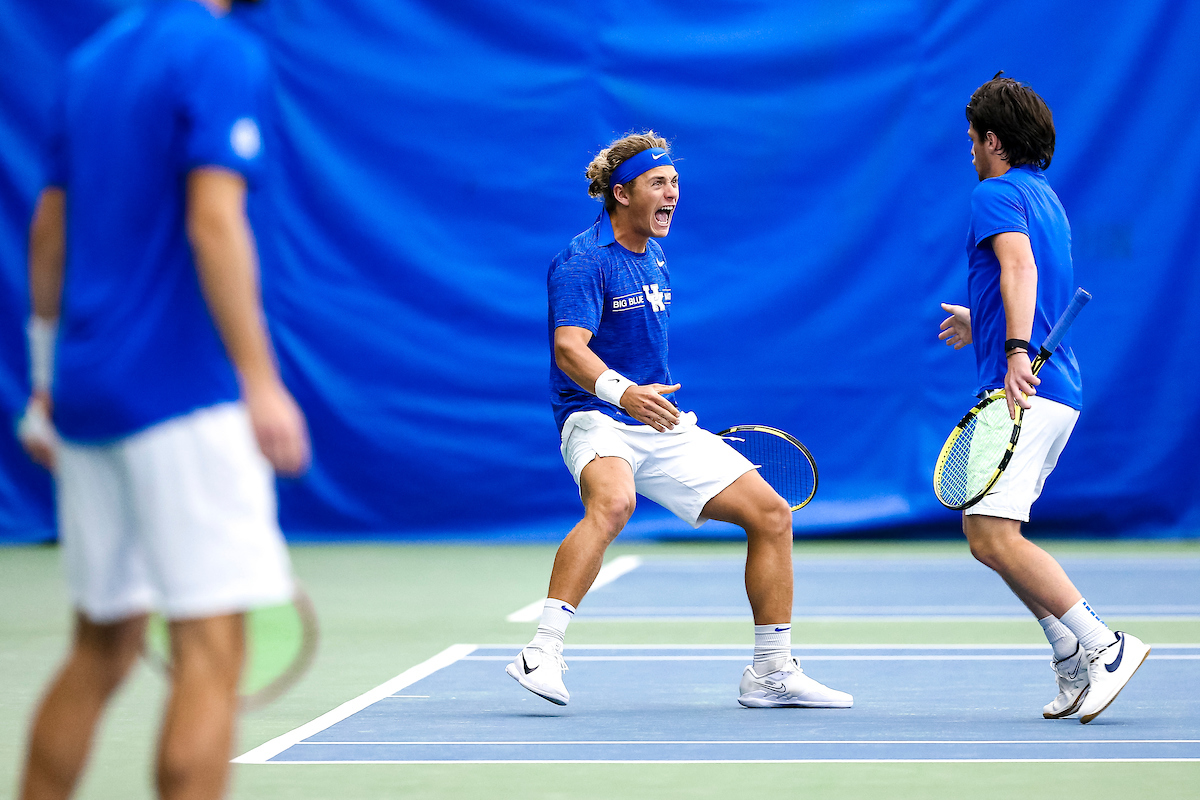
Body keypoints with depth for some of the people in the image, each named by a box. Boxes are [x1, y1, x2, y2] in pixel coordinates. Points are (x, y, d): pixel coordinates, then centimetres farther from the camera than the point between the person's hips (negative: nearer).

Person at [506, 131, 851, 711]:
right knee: (613, 501, -40)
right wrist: (622, 392, -44)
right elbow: (569, 348, -27)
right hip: (598, 422, -8)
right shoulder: (583, 261, -13)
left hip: (662, 425, 8)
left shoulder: (654, 258, 14)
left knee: (771, 514, 1)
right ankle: (541, 655, -42)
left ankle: (772, 673, 11)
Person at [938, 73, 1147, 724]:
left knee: (991, 536, -16)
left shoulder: (997, 193, -6)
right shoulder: (1046, 197, 24)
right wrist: (981, 325, 49)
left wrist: (1016, 351, -38)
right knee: (991, 530, 14)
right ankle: (1076, 667, 8)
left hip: (1027, 390, -10)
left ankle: (1104, 646, -18)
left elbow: (1020, 265, -25)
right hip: (1058, 391, 10)